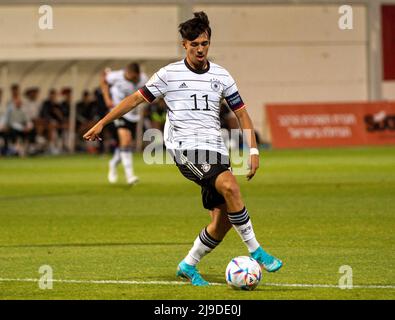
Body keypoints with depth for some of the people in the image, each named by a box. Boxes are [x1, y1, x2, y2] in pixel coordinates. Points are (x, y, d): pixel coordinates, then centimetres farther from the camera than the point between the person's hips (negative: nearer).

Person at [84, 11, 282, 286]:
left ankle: (189, 266, 20)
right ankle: (256, 252, -24)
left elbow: (241, 113, 16)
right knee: (230, 186, -30)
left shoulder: (221, 76, 12)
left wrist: (254, 150, 6)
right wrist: (102, 123, 11)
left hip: (216, 150, 5)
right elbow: (136, 98, 11)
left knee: (223, 220, -2)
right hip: (186, 148, -5)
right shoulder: (169, 74, 4)